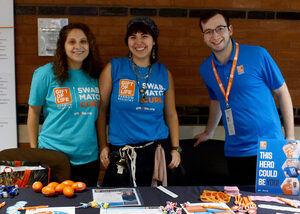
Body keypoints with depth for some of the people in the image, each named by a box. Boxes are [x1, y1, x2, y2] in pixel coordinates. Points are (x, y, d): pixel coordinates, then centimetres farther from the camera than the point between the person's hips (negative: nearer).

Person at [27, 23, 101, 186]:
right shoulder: (46, 73, -6)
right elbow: (34, 112, 1)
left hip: (89, 158, 4)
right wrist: (34, 150, 2)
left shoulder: (95, 75, 4)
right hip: (53, 155, -3)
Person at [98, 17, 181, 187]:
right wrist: (103, 146, -3)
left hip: (157, 150, 2)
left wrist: (176, 148, 7)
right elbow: (101, 109, 1)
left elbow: (171, 114, 13)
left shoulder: (164, 73, 6)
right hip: (121, 155, -2)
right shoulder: (114, 68, -1)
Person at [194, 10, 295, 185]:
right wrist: (208, 133, 33)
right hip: (234, 151, 3)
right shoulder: (206, 69, 5)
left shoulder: (258, 55, -7)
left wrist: (290, 137, -3)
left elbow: (282, 92, 0)